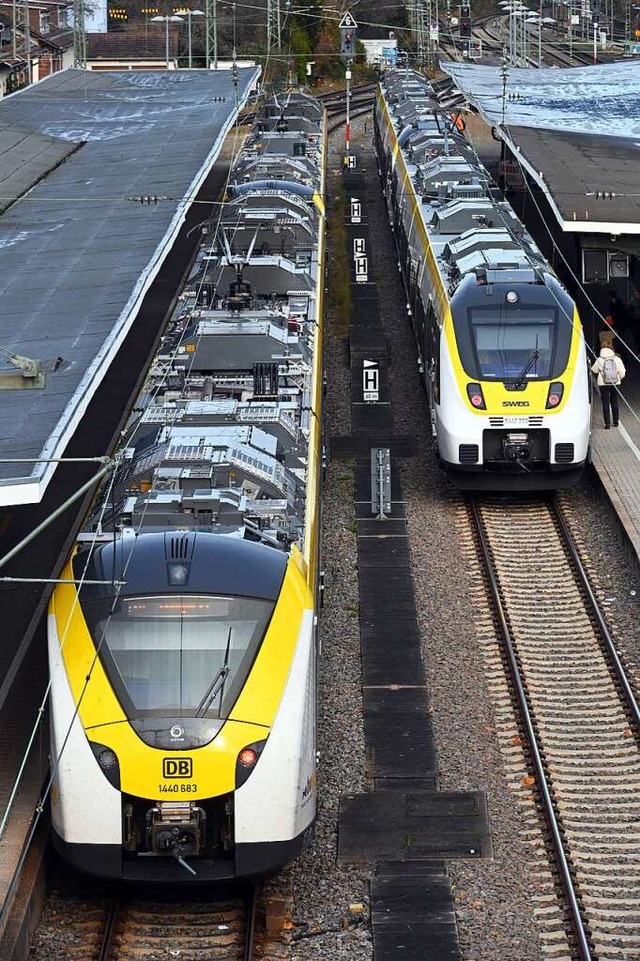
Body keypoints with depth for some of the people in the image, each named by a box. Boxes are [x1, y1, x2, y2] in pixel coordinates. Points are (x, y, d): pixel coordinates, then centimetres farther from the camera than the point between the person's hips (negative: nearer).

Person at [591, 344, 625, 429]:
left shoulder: (599, 360, -9)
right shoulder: (617, 359, -5)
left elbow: (594, 370, 6)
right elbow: (622, 373, -3)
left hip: (603, 384, -2)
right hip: (615, 384, 2)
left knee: (605, 404, 2)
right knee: (614, 403, 16)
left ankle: (607, 423, -2)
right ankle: (616, 421, 23)